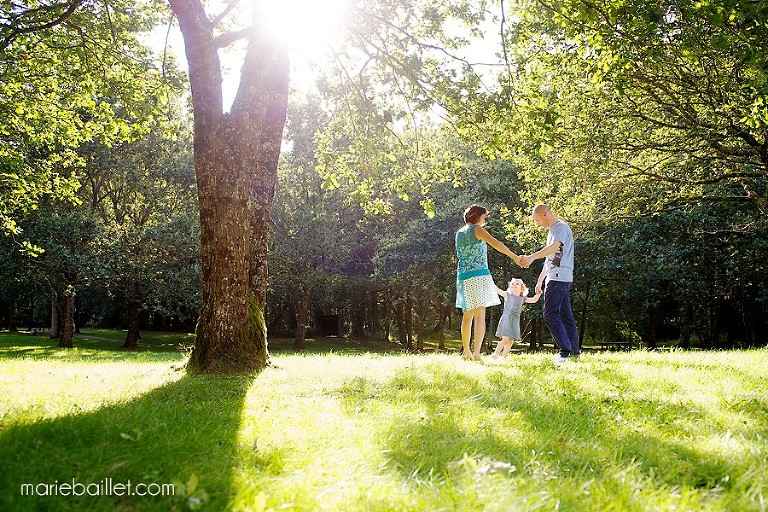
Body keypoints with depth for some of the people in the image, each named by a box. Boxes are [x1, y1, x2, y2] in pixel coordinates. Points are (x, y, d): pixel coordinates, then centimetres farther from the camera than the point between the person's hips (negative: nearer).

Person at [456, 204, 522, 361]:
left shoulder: (459, 233, 16)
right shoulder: (476, 229, -4)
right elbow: (495, 243, -18)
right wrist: (514, 256, -23)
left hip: (463, 277, 7)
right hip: (479, 275, -7)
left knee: (467, 315, 15)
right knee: (480, 315, -9)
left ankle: (466, 352, 23)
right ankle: (477, 353, -18)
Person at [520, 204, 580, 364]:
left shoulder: (561, 227, -7)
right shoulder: (552, 230, 24)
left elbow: (554, 247, -28)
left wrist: (532, 257, -41)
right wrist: (540, 280, 26)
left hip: (559, 278, -10)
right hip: (560, 279, 10)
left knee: (550, 314, -15)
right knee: (565, 315, 9)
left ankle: (565, 351, -16)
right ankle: (575, 350, 12)